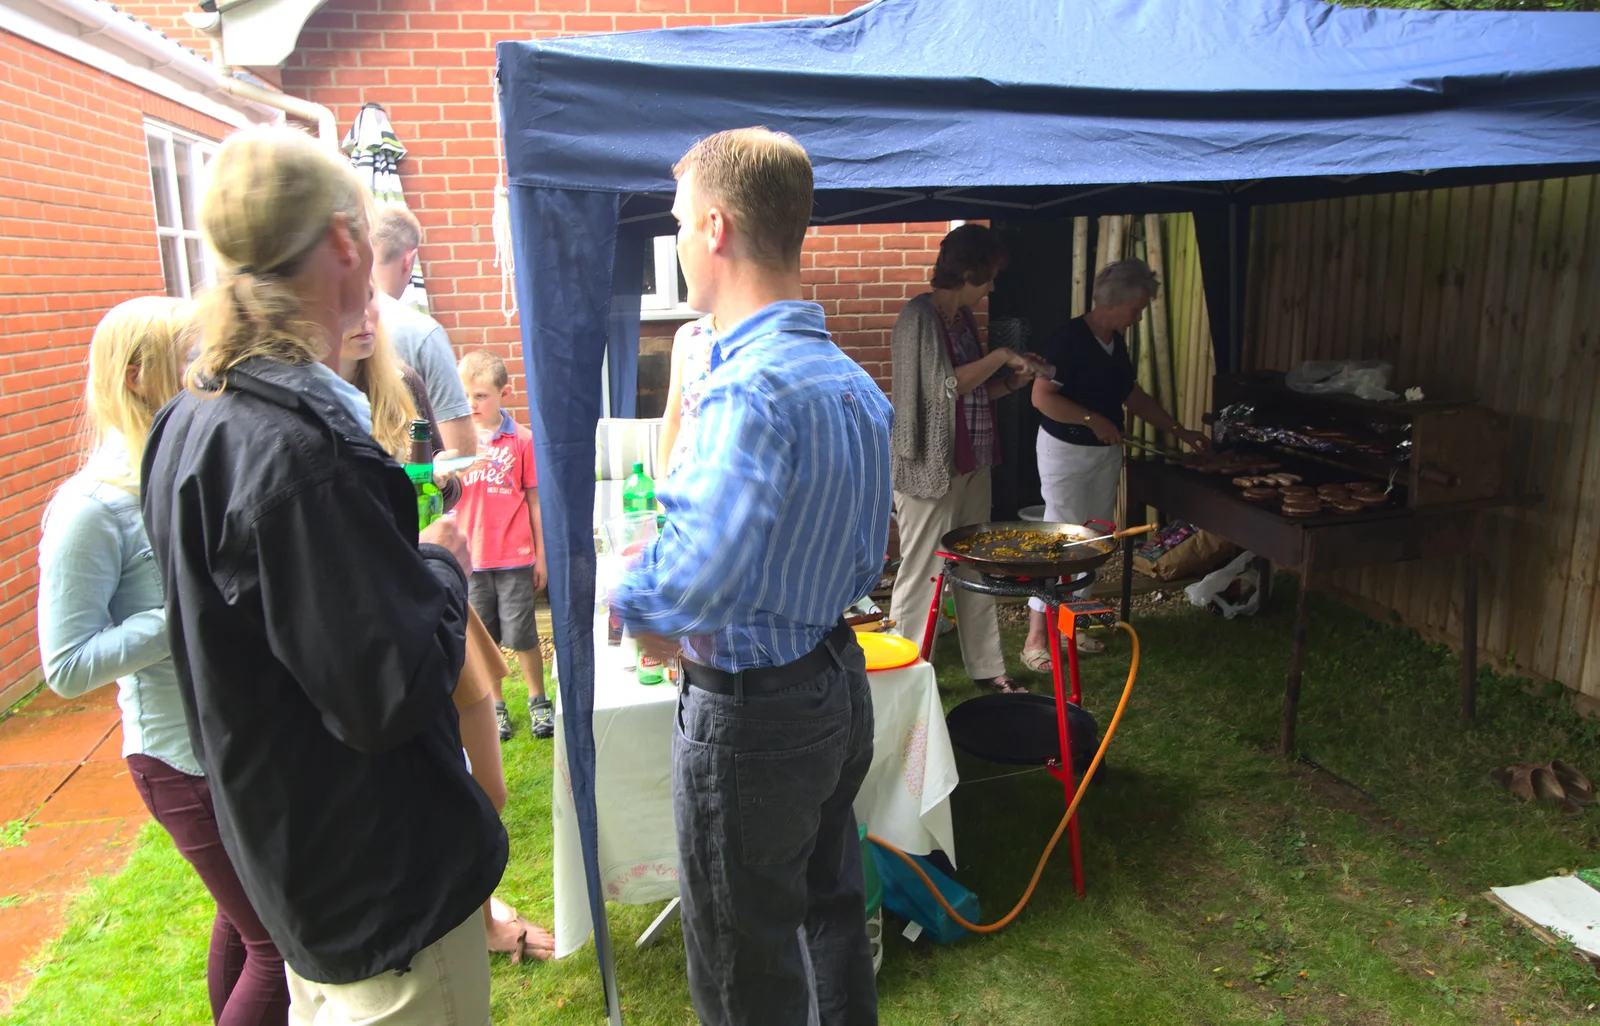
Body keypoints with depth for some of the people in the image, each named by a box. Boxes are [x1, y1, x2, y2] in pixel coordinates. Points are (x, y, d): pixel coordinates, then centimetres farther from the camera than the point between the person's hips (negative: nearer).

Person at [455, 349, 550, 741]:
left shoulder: (523, 440, -4)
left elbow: (535, 502, 0)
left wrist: (541, 555, 2)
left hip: (514, 558, -2)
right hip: (471, 558, 3)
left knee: (522, 636, 4)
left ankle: (538, 700, 24)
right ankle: (494, 706, 27)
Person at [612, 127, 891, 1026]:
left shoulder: (750, 389, -27)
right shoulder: (856, 381, 3)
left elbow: (696, 573, -40)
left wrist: (640, 607, -19)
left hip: (751, 712, -9)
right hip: (841, 683, 9)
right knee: (831, 910, 28)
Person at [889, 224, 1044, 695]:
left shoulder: (964, 317, 13)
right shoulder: (919, 317, -13)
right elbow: (945, 385, -21)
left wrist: (1013, 379, 4)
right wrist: (1000, 356, -14)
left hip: (972, 464, 9)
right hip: (928, 467, -9)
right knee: (921, 576, 0)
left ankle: (986, 667, 27)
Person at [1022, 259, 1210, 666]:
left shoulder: (1116, 343, 9)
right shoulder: (1068, 339, -17)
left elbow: (1133, 395, 18)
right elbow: (1041, 396, -22)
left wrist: (1180, 431, 17)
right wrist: (1092, 418, -23)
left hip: (1106, 451, 8)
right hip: (1066, 451, -8)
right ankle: (1036, 637, 0)